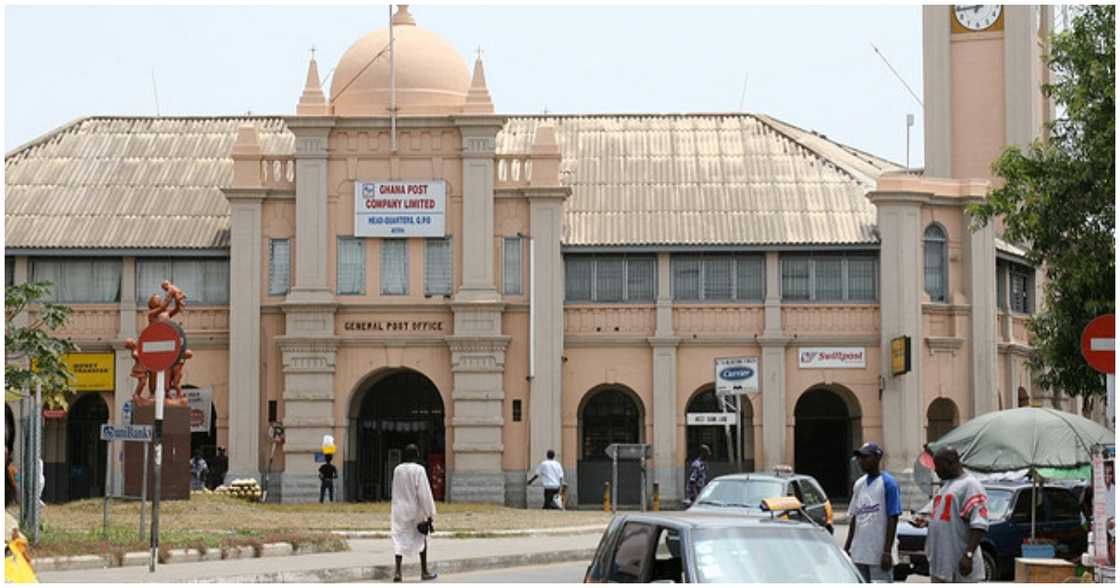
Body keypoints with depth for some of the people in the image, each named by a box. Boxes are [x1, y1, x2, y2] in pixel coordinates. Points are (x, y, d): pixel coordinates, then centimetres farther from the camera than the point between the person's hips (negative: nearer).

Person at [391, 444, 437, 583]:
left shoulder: (397, 470, 0)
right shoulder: (419, 470, -14)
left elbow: (396, 492, 11)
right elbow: (424, 493, -16)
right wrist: (429, 514, -12)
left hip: (399, 510, 3)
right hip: (415, 509, -3)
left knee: (399, 540, 2)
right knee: (421, 539, 15)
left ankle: (397, 572, -11)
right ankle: (424, 572, 21)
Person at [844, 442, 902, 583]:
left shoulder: (888, 483, -9)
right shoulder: (858, 484, 12)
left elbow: (893, 519, -12)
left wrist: (887, 552, -16)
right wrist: (847, 547, 14)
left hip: (879, 553, -7)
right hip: (859, 553, 7)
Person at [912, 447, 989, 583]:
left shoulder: (969, 485, -12)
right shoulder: (946, 485, 19)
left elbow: (979, 525, -19)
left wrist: (968, 554, -25)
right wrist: (926, 522, 11)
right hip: (939, 562, 10)